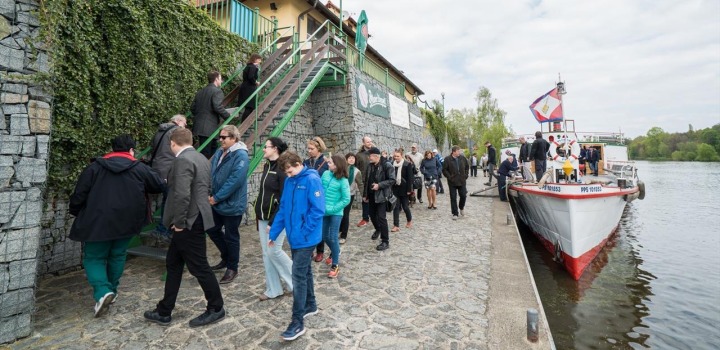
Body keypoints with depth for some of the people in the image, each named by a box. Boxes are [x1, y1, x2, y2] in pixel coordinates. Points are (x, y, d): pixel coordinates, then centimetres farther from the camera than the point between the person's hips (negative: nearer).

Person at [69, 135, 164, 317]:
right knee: (117, 257, 19)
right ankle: (112, 290, 28)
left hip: (97, 223, -1)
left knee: (94, 258, 11)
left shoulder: (94, 167, -1)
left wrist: (76, 213, 17)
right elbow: (160, 186, 6)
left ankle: (102, 292, -7)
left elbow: (79, 195, 0)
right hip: (126, 224, 1)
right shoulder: (140, 169, -1)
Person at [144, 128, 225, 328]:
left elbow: (182, 195, -27)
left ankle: (216, 309, 20)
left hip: (189, 223, -10)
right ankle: (164, 312, 31)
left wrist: (179, 222, -16)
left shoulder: (183, 160, -18)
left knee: (199, 267, 4)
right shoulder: (201, 158, 12)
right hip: (195, 219, 10)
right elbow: (206, 188, 19)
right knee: (173, 264, 18)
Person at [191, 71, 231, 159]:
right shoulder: (217, 91, -9)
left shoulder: (200, 92, 16)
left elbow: (192, 108, 17)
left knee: (214, 148, 20)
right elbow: (218, 107, -21)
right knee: (206, 152, -4)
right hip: (209, 127, -9)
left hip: (199, 126, 9)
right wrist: (228, 116, -8)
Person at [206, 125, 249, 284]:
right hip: (217, 203, 8)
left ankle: (232, 268, 24)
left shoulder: (241, 155, -18)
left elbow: (235, 180, -25)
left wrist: (216, 197, -20)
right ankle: (226, 258, 40)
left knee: (231, 237, 5)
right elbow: (210, 173, 11)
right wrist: (209, 193, -2)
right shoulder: (219, 152, 7)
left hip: (232, 205, -8)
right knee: (212, 230, 19)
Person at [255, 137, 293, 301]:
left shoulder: (282, 169, -15)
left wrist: (274, 222, -19)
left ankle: (296, 281, 20)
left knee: (274, 251, -2)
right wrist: (259, 215, 15)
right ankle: (273, 289, 24)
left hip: (276, 218, -8)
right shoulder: (267, 166, 10)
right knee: (266, 253, 11)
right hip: (263, 217, 8)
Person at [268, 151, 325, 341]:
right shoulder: (289, 182, 7)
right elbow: (283, 209, 10)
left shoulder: (312, 180, -16)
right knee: (304, 272, 19)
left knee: (298, 276, -3)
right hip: (294, 237, 7)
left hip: (306, 238, -7)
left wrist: (303, 232, -17)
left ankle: (297, 322, 8)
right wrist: (274, 233, 9)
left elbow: (318, 210, -20)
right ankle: (310, 305, 38)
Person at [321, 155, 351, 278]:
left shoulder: (343, 181, -15)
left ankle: (335, 265, 11)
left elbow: (346, 200, -15)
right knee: (325, 236, 15)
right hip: (324, 211, 5)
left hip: (336, 213, -5)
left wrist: (332, 209, -17)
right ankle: (335, 253, 44)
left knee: (332, 238, -4)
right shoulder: (325, 174, -2)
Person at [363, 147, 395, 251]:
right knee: (372, 215, 17)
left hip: (381, 195, -7)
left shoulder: (386, 165, -13)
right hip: (371, 195, 7)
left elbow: (392, 180, -15)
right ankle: (378, 229, 47)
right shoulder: (369, 166, 7)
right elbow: (366, 180, 14)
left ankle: (385, 241, 1)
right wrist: (365, 194, 14)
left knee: (381, 217, -9)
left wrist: (379, 185, -23)